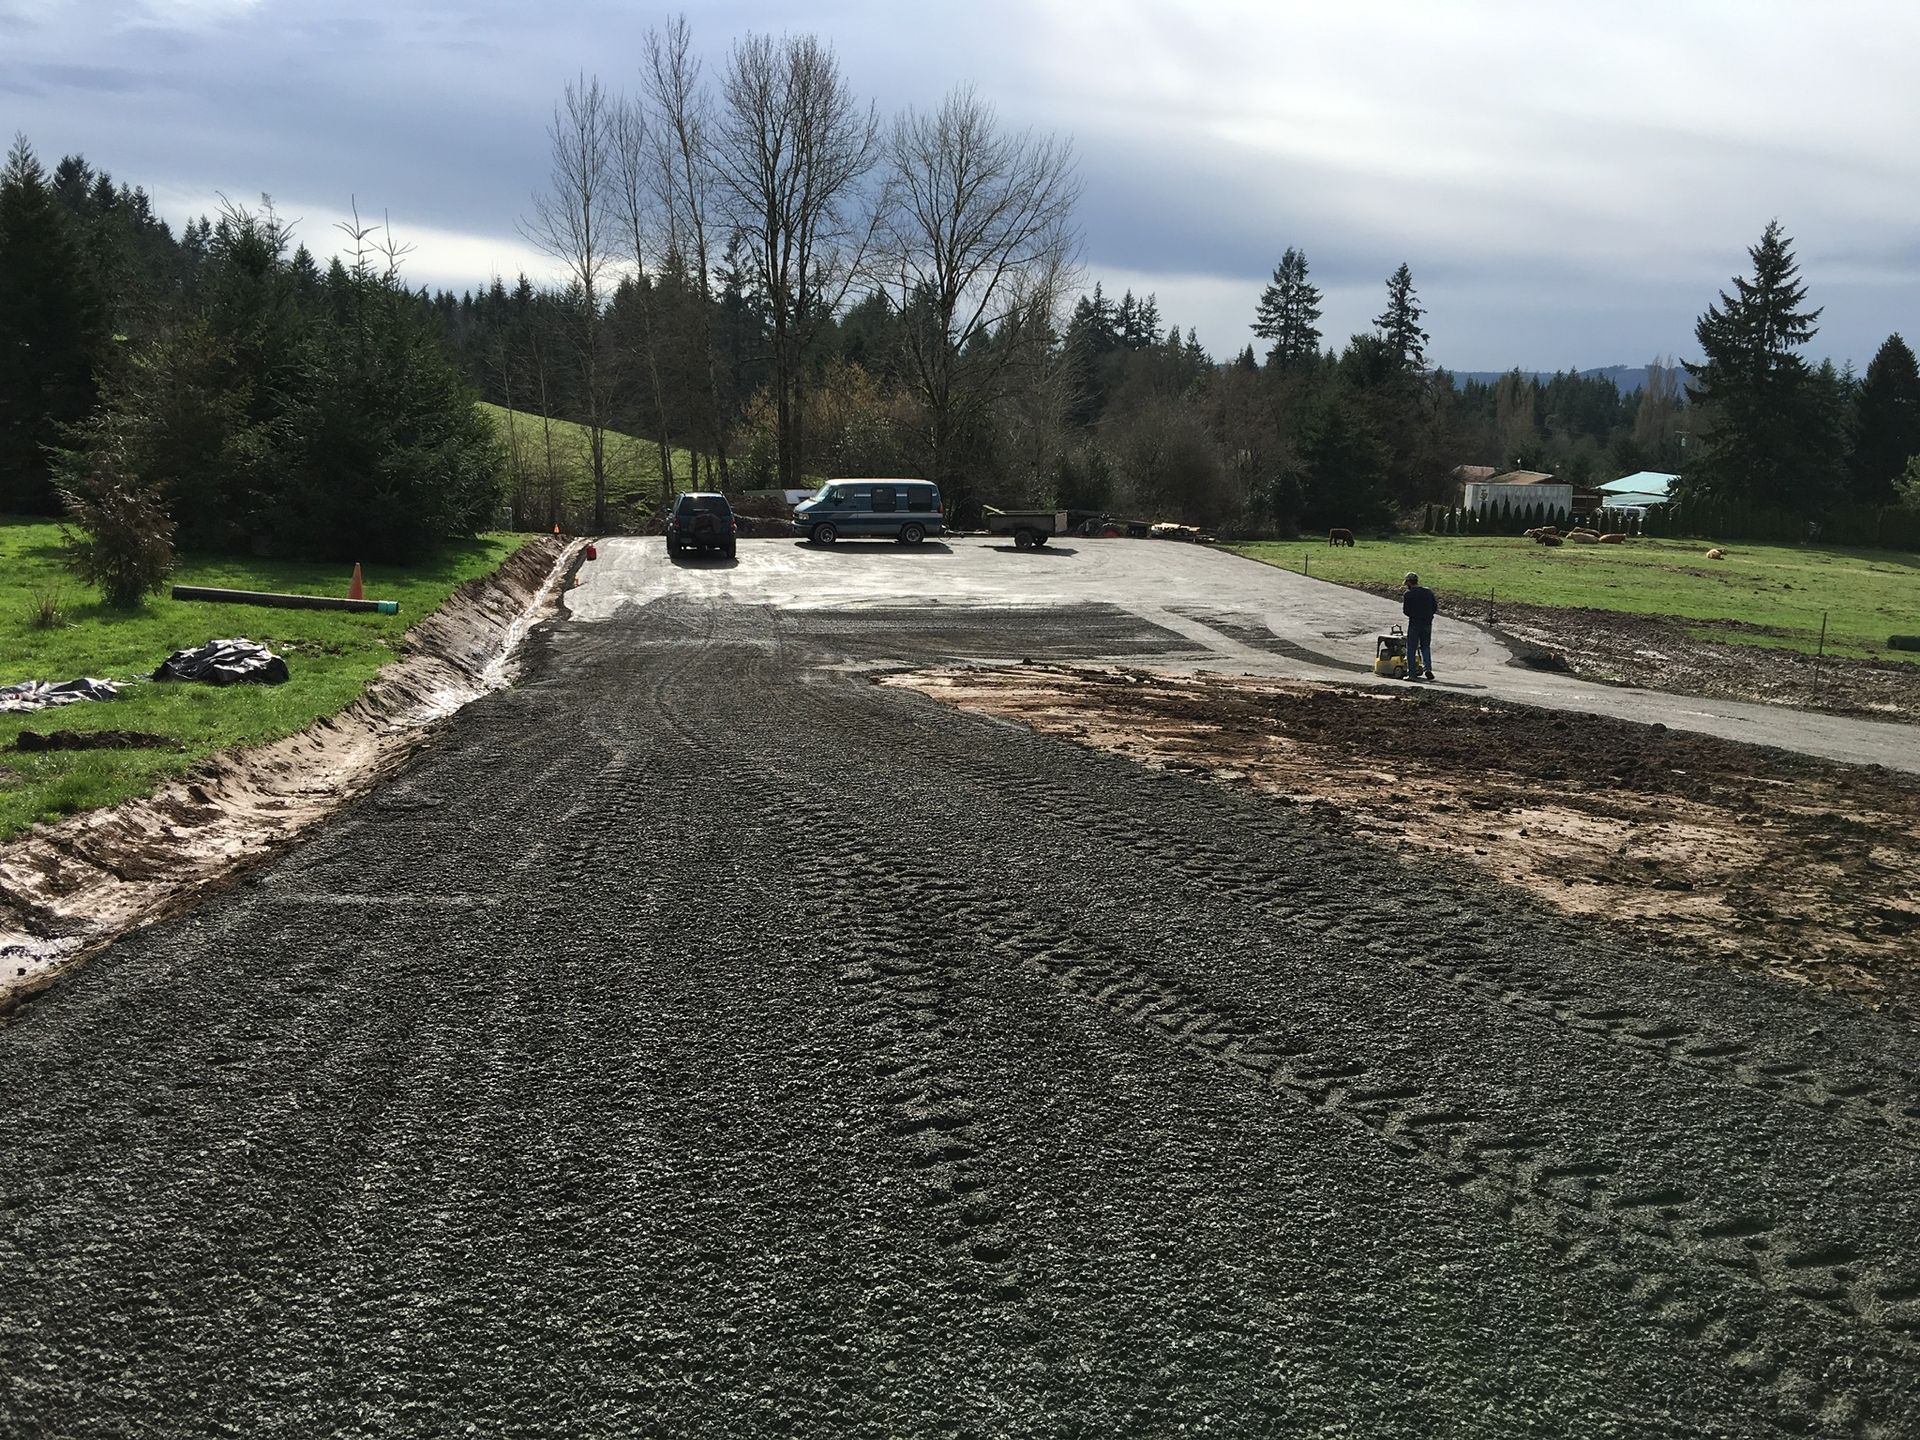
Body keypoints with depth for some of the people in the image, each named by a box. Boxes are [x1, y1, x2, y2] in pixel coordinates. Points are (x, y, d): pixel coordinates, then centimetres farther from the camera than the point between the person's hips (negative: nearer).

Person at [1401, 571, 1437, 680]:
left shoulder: (1409, 594, -10)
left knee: (1411, 649, 4)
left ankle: (1412, 673, 2)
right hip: (1427, 624, 4)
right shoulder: (1428, 592, 4)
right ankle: (1428, 667, -2)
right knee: (1425, 647, 17)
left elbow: (1406, 611, -10)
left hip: (1414, 624, -4)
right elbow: (1435, 608, 7)